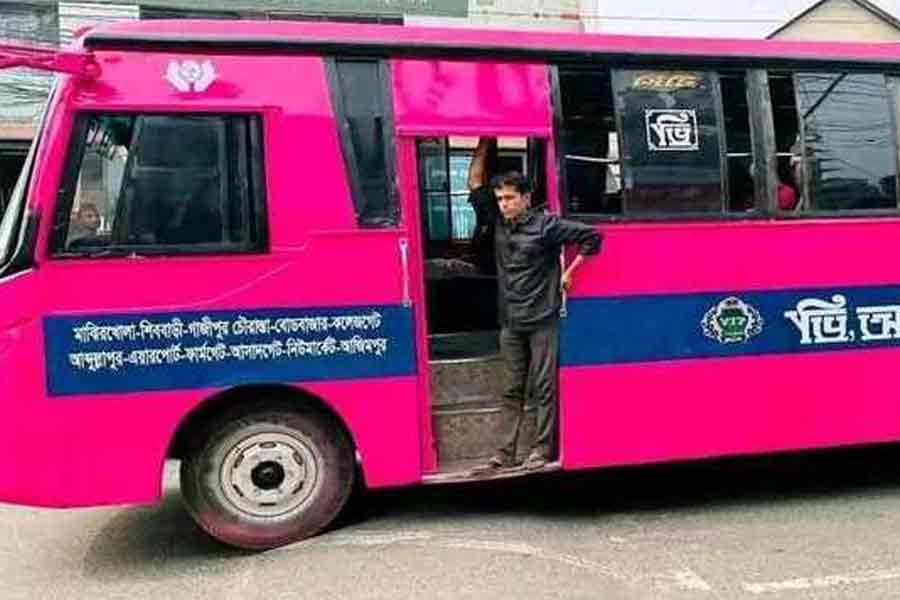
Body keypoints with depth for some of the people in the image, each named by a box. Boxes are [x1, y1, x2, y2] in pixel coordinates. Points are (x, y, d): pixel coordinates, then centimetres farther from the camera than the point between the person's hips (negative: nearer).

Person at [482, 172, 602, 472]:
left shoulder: (545, 225, -8)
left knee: (544, 388, 2)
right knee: (511, 390, 8)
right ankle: (505, 452, 12)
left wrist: (569, 273, -5)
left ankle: (543, 449, 10)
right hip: (510, 322, 5)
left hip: (542, 320, -5)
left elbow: (591, 237, -8)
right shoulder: (498, 226, 8)